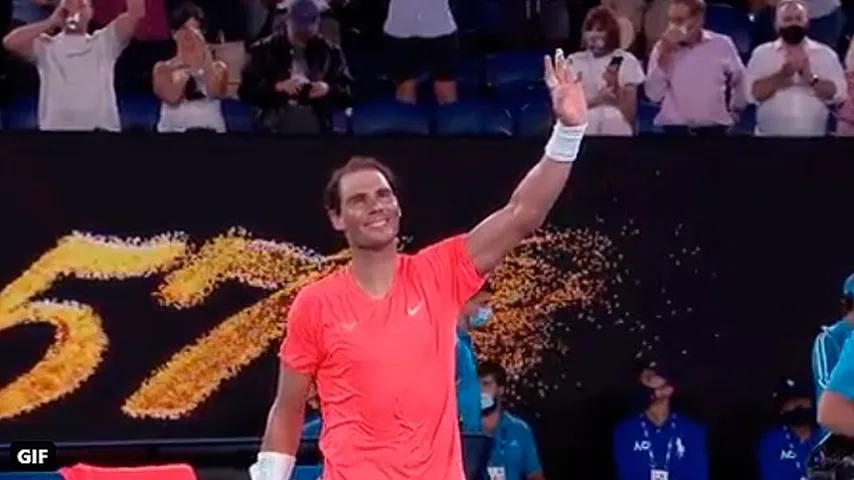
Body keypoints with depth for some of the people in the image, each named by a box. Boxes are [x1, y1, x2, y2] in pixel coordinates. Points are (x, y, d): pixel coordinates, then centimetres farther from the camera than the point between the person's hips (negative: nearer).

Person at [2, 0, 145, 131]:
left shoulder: (103, 42, 17)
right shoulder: (47, 46, 13)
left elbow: (135, 13, 6)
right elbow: (10, 42, -4)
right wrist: (50, 22, 1)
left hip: (101, 133, 1)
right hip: (57, 132, -1)